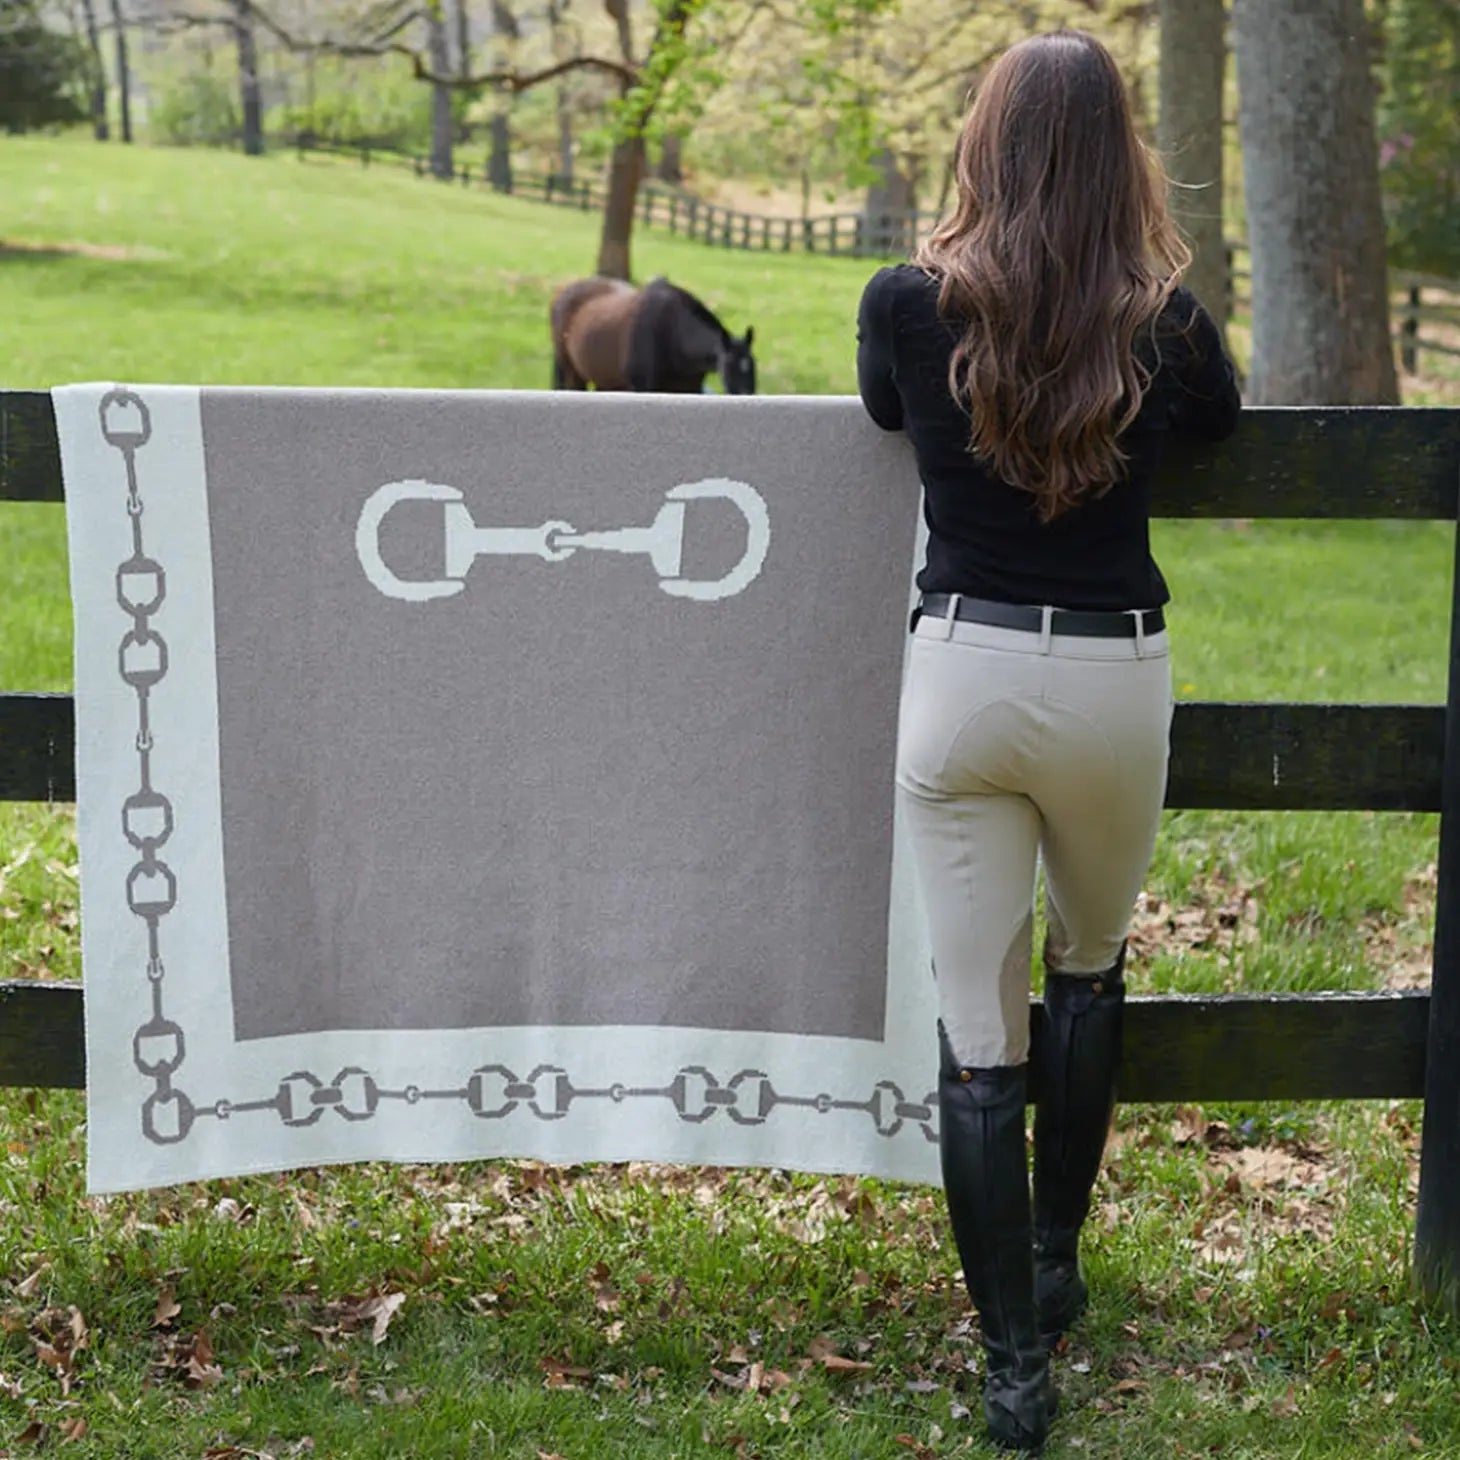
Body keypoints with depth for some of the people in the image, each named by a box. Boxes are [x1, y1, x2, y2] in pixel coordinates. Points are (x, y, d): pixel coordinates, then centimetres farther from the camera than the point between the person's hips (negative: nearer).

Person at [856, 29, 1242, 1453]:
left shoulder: (909, 305, -7)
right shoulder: (1163, 324, -6)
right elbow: (1221, 417, 17)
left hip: (961, 677, -1)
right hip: (1113, 681, 1)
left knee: (976, 1029, 5)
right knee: (1088, 963, 26)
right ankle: (1054, 1266, 36)